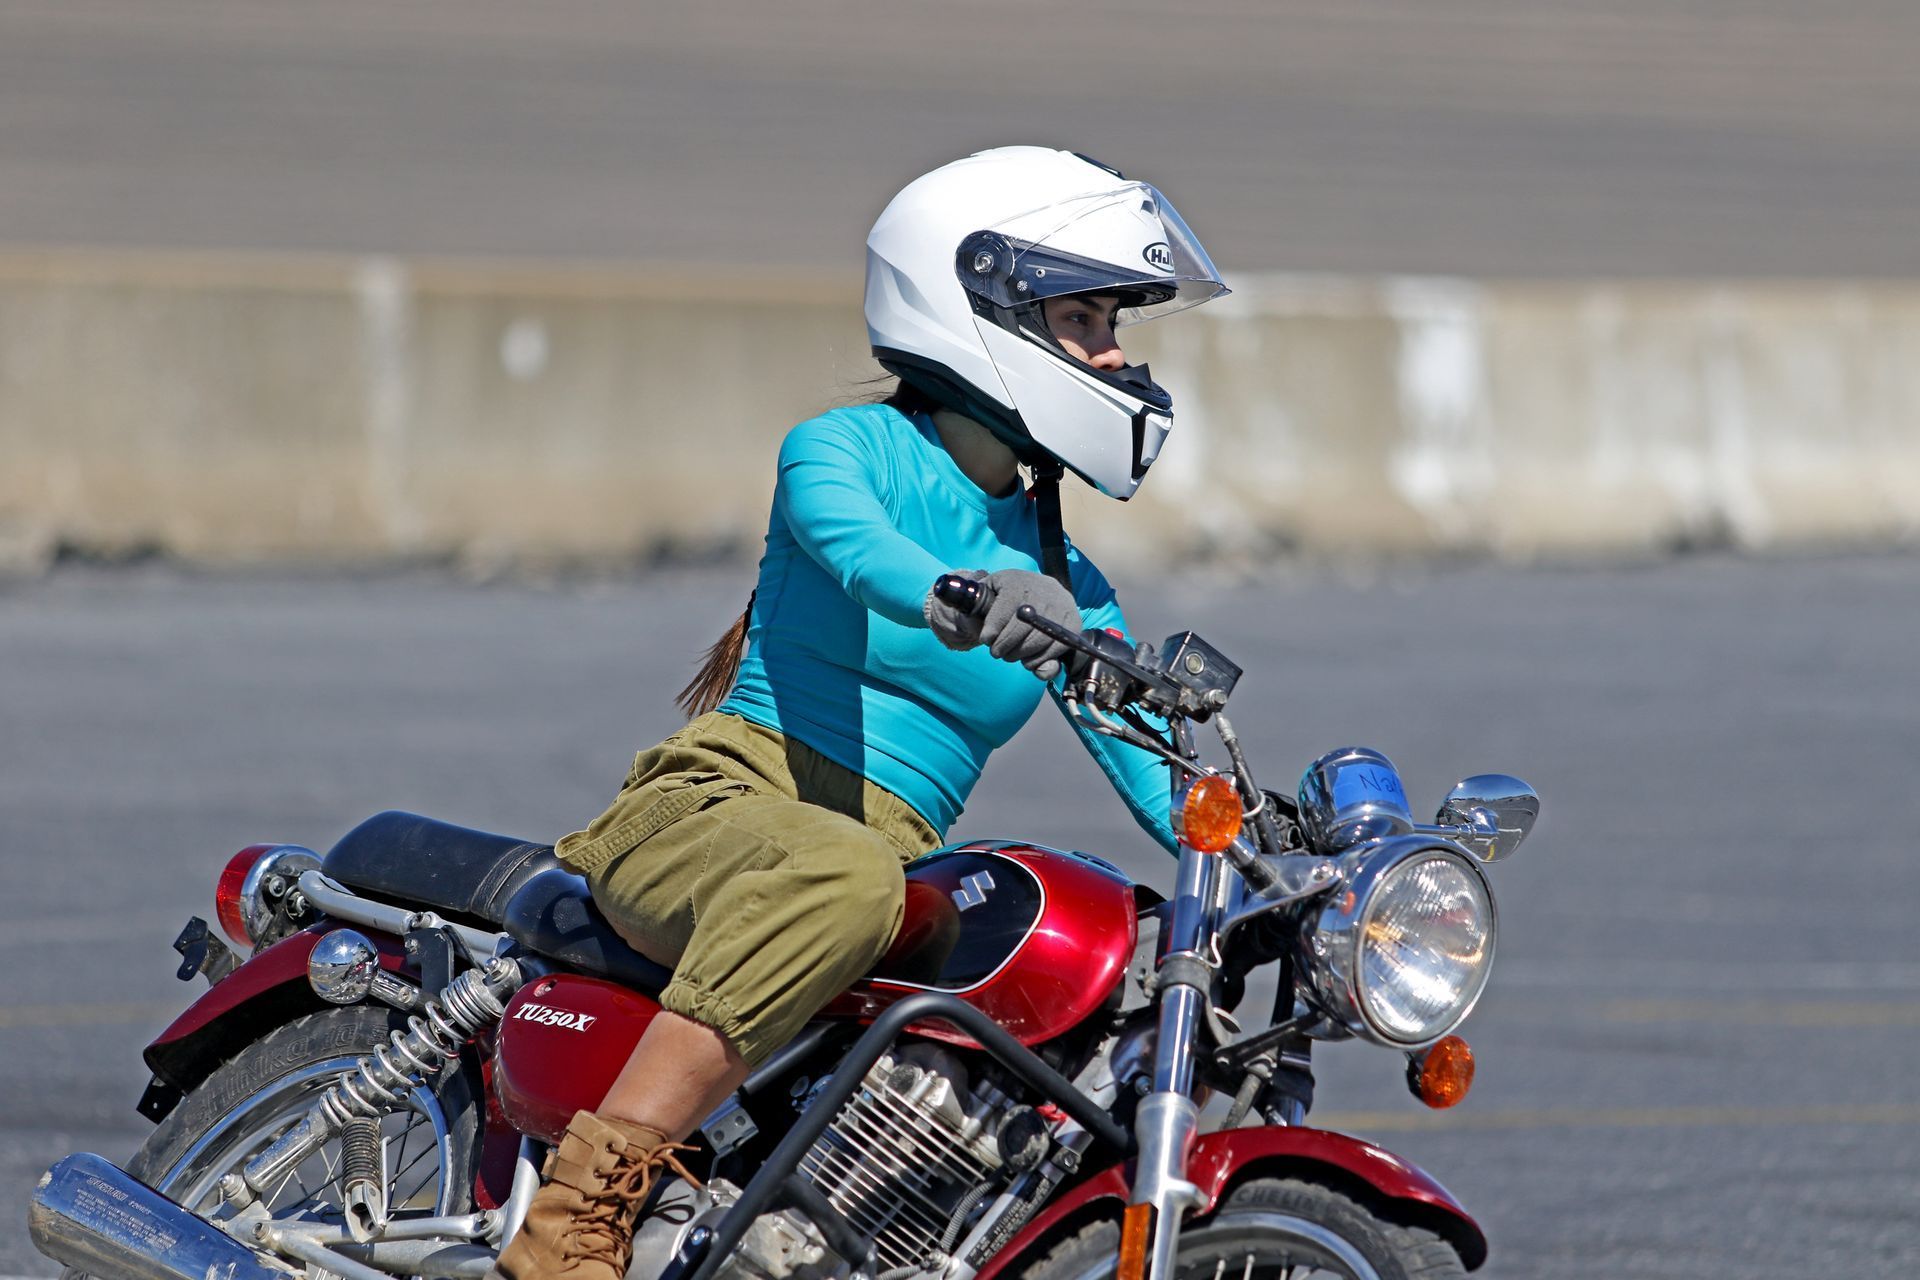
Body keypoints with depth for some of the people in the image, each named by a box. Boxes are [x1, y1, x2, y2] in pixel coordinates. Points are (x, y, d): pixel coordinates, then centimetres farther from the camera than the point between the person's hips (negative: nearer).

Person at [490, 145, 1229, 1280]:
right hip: (716, 804, -6)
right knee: (836, 878, -40)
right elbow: (854, 543, -22)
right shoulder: (846, 447, 3)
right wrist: (961, 601, -44)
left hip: (900, 871, 6)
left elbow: (1158, 776, 10)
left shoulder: (1066, 585, 20)